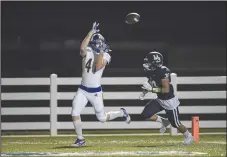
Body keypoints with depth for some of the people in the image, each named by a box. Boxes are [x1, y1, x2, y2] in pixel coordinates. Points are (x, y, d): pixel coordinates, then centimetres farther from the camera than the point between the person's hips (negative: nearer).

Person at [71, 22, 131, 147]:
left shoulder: (105, 56, -5)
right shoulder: (87, 52, -4)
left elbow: (98, 67, -22)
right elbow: (82, 47, -29)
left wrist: (101, 52, -24)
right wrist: (91, 32, -28)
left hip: (96, 92, -2)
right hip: (82, 90, 2)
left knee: (102, 118, 5)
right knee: (75, 113, -12)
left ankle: (121, 113, 35)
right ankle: (80, 139, 4)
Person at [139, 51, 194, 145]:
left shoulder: (163, 72, -28)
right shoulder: (151, 72, -4)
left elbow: (166, 89, -31)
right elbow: (151, 84, 15)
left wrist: (152, 89, -33)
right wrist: (144, 92, -2)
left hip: (170, 101, -7)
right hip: (159, 99, 7)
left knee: (175, 123, 6)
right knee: (146, 114, -10)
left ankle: (188, 136, 34)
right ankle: (164, 121, 15)